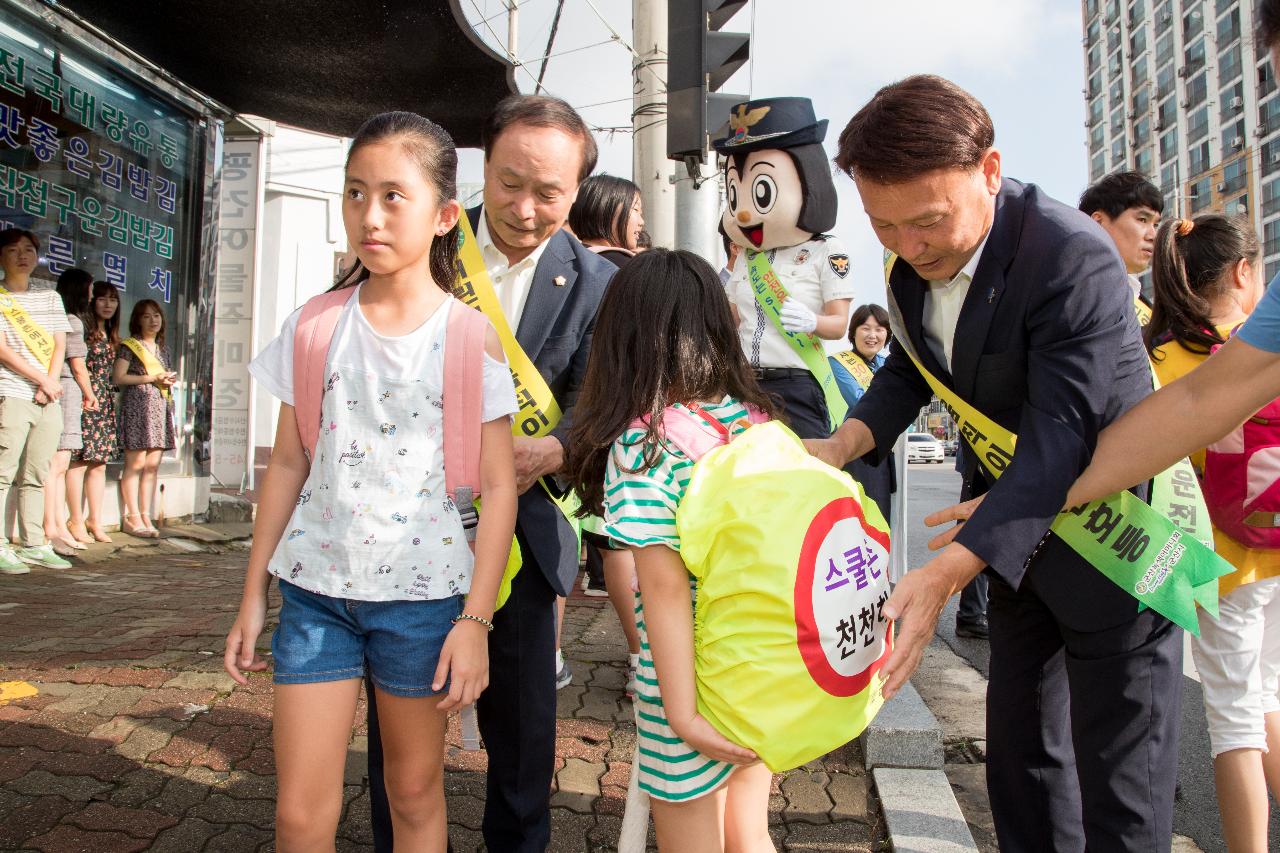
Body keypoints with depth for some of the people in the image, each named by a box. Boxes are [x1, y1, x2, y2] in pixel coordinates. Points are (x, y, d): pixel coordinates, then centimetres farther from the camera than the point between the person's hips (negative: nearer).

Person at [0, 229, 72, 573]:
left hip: (49, 400, 5)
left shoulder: (50, 298, 17)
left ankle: (34, 545, 11)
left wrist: (50, 383, -4)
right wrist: (43, 380, -9)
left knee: (36, 476, 7)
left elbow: (59, 346, 11)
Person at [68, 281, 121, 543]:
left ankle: (95, 521, 13)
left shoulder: (111, 336, 19)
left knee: (99, 463, 8)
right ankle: (77, 521, 0)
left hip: (105, 403, 8)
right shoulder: (84, 330, -4)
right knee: (79, 461, -6)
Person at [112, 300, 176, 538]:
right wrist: (153, 378, -11)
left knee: (153, 465, 3)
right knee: (136, 463, -7)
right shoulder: (129, 346, 1)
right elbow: (117, 378, -7)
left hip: (161, 406, 6)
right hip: (137, 405, -6)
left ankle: (146, 516, 7)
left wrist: (169, 381, 5)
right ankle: (132, 517, -2)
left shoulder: (163, 349, 20)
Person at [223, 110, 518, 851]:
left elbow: (499, 485, -7)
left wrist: (475, 619, -10)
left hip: (420, 594, -2)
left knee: (416, 793, 15)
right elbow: (290, 465, 7)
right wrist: (255, 592, 8)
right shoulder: (316, 324, 2)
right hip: (316, 587, 3)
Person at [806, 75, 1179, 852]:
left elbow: (1061, 438, -33)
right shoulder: (914, 261, -6)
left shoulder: (1075, 258, -28)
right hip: (1014, 524, 7)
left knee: (1119, 785, 5)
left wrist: (948, 572, -42)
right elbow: (910, 370, 5)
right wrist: (843, 445, -14)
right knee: (1019, 743, 21)